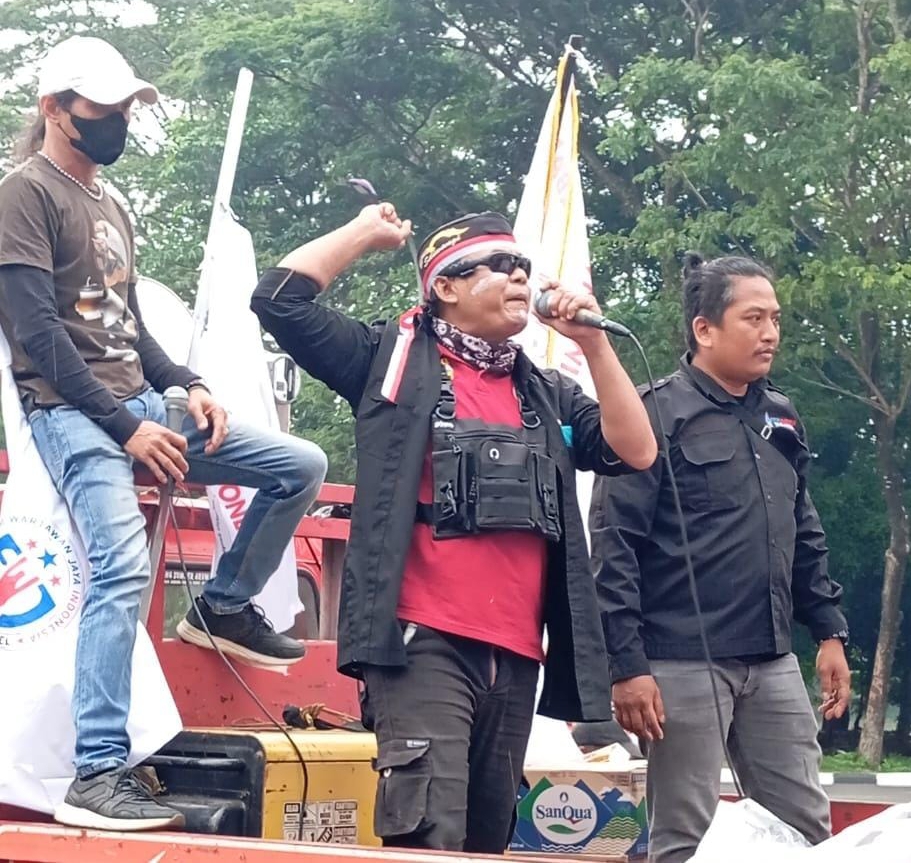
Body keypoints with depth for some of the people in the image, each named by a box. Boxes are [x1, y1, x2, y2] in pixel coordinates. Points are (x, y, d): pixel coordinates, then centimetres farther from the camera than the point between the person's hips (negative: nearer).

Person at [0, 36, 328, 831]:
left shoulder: (110, 207, 20)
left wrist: (185, 386, 3)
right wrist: (124, 426, -18)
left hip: (140, 404, 9)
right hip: (73, 414, -9)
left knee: (301, 466, 5)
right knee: (124, 567, -28)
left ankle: (225, 608, 20)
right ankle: (97, 776, -29)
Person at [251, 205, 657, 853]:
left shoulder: (547, 394, 21)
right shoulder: (396, 357, 8)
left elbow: (636, 451, 10)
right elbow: (281, 298, 1)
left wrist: (593, 343, 5)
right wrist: (367, 232, 8)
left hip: (515, 654, 6)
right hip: (425, 643, -6)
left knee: (487, 839, 10)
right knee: (430, 839, -19)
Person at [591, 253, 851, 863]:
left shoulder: (782, 419, 14)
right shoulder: (660, 415, -8)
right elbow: (614, 544, -13)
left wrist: (830, 631, 13)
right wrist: (628, 665, -17)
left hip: (773, 664, 7)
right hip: (684, 665, -7)